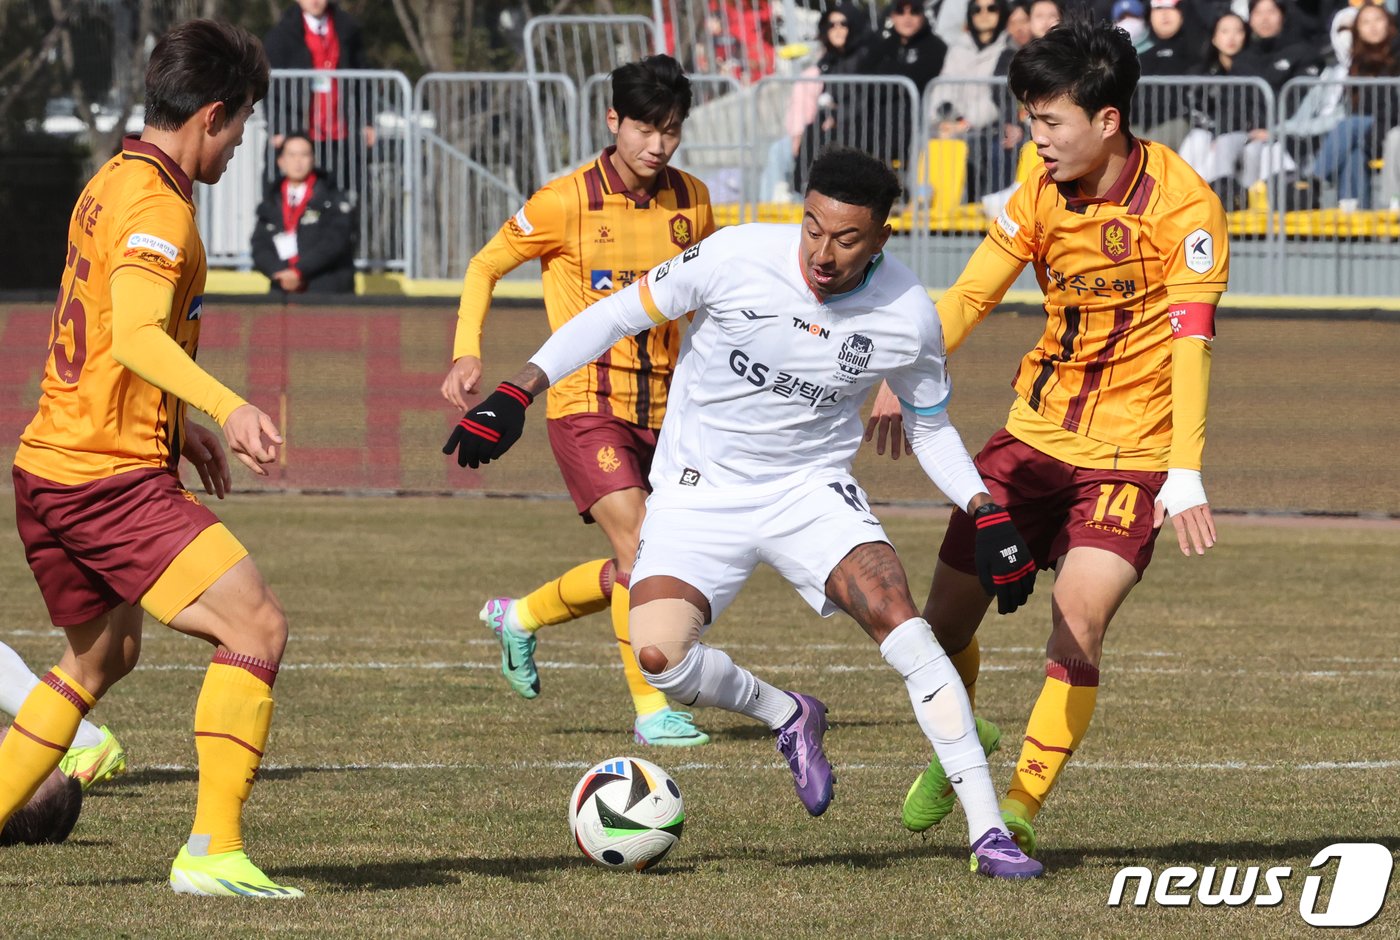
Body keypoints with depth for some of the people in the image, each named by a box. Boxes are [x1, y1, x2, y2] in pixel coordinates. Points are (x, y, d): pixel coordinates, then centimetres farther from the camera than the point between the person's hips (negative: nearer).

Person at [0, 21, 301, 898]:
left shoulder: (110, 184, 15)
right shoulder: (158, 209, -16)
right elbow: (137, 337, -33)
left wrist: (178, 425, 30)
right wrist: (227, 406, -45)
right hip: (115, 477, -10)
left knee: (104, 654, 28)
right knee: (256, 627, -13)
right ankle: (213, 851, -19)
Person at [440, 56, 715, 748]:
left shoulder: (690, 201, 4)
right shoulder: (567, 202, -9)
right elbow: (484, 268, 2)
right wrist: (467, 352, -11)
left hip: (659, 409, 6)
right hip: (586, 404, -6)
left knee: (637, 572, 10)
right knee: (639, 549, -18)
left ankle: (520, 617, 34)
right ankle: (651, 710, -9)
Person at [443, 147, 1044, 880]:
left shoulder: (909, 318, -11)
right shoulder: (736, 258, -19)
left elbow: (930, 428, 8)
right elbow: (620, 314, -7)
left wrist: (987, 513, -6)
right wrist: (519, 391, -15)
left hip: (812, 487, 0)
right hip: (699, 491, 0)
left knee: (899, 620, -24)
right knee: (658, 654, -24)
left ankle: (987, 832, -19)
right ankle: (786, 716, 10)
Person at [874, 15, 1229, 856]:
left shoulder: (1182, 203, -16)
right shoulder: (1042, 196, -1)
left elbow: (1191, 337, -22)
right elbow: (969, 296, -2)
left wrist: (1185, 473, -30)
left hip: (1131, 452, -5)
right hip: (1037, 433, 5)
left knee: (1079, 621, -20)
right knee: (945, 619, 4)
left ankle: (1021, 811, -7)